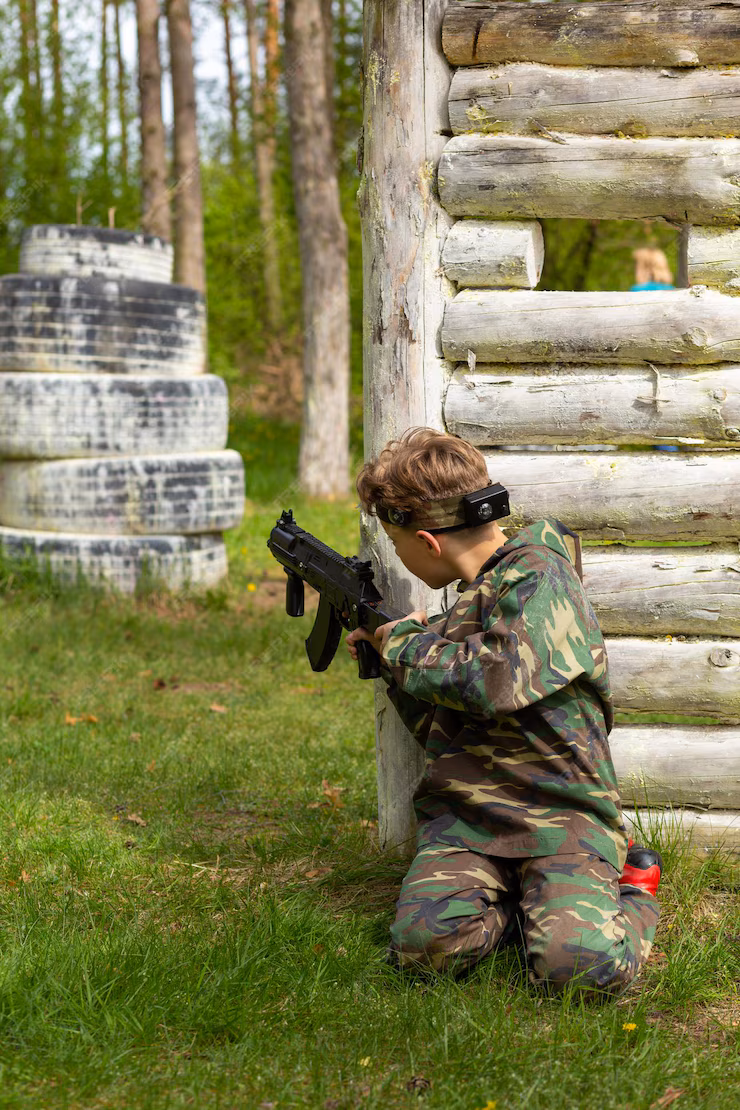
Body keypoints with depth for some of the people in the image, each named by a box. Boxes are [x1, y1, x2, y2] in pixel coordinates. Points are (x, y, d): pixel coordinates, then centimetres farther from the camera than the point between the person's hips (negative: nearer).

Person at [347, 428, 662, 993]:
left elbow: (495, 683, -25)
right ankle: (527, 902, 5)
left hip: (561, 815, -6)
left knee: (583, 964, -28)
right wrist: (388, 660, 20)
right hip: (465, 815, 6)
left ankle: (631, 891, 5)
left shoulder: (538, 577, -8)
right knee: (424, 940, -25)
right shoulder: (474, 599, 19)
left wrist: (405, 644, -8)